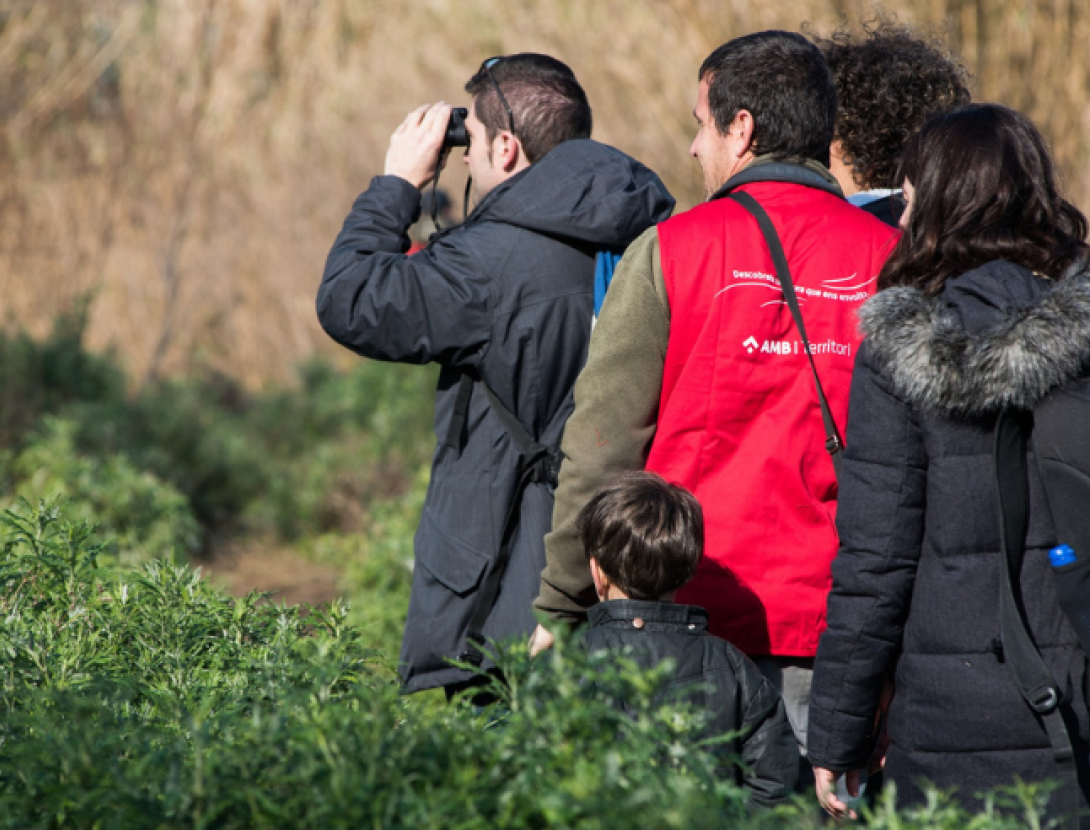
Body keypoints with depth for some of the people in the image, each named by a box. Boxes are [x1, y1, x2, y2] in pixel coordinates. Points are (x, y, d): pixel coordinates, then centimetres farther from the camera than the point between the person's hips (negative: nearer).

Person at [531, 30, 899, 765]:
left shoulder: (672, 251, -3)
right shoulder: (891, 259, 3)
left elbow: (601, 443, -3)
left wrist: (559, 607, 3)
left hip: (694, 619, -2)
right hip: (832, 625, 2)